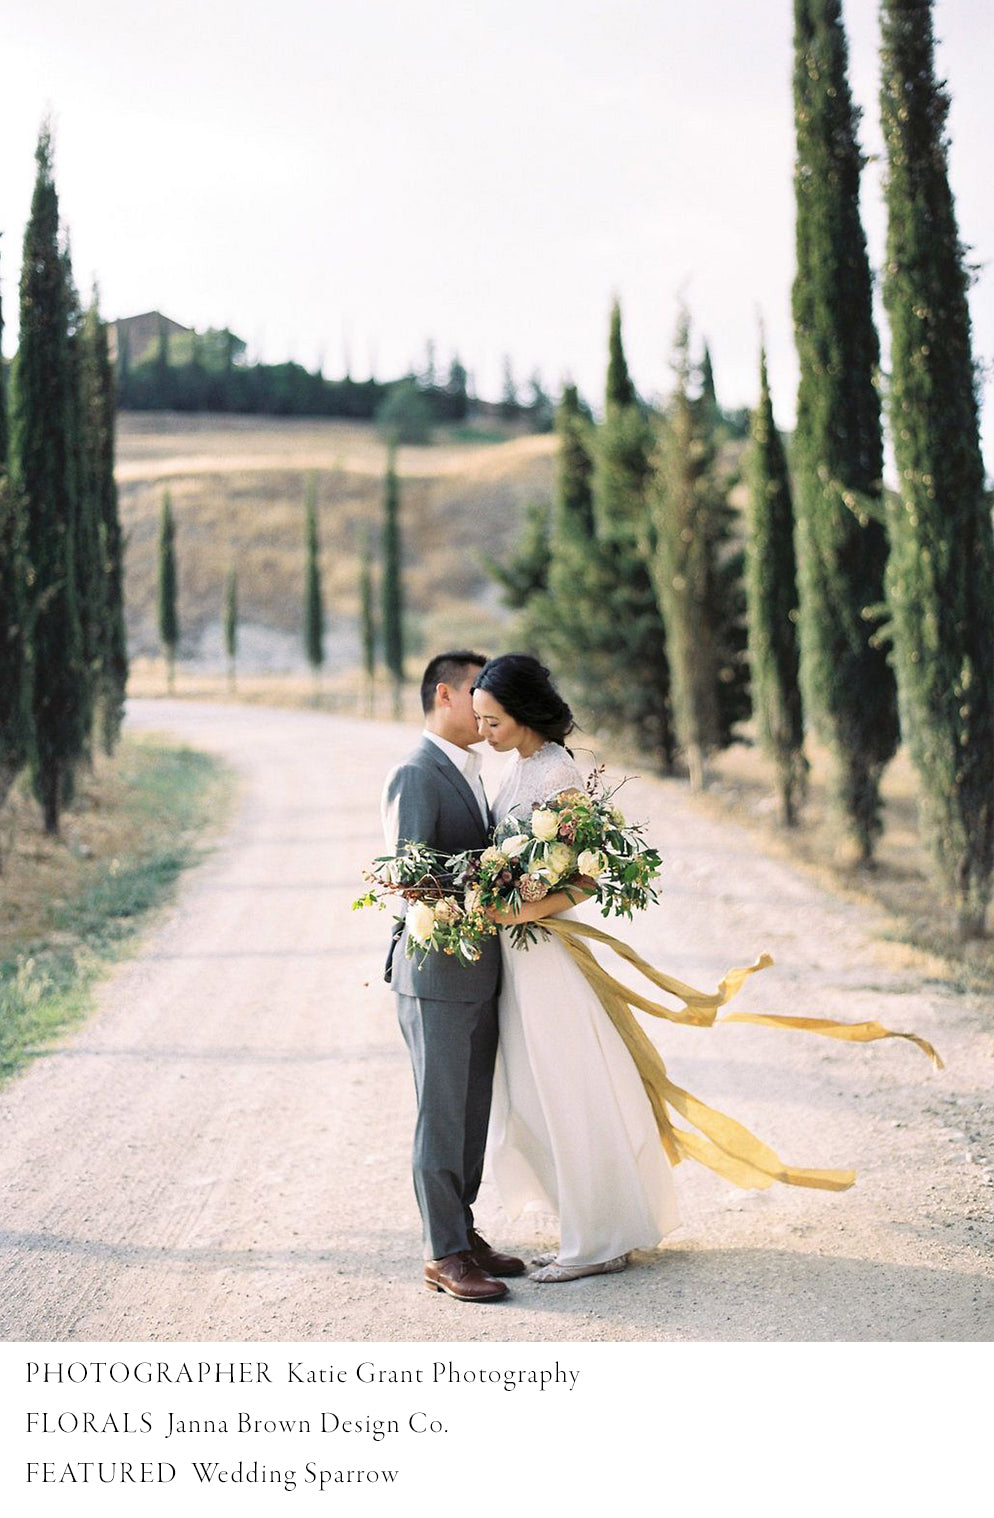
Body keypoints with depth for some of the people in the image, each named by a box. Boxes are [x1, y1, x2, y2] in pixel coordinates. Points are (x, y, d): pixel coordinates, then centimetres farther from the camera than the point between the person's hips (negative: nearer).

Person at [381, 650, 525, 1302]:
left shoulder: (470, 772, 16)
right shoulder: (415, 774, -13)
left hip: (479, 972, 9)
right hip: (436, 972, -9)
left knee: (473, 1113, 14)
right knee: (442, 1115, -2)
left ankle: (463, 1231, 25)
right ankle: (444, 1254, 6)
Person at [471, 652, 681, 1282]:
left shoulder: (557, 774, -16)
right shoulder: (520, 767, 11)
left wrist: (529, 911, -30)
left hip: (547, 953, -9)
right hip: (519, 953, 9)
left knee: (569, 1095, 1)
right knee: (531, 1100, 14)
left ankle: (600, 1242, 14)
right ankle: (591, 1231, 25)